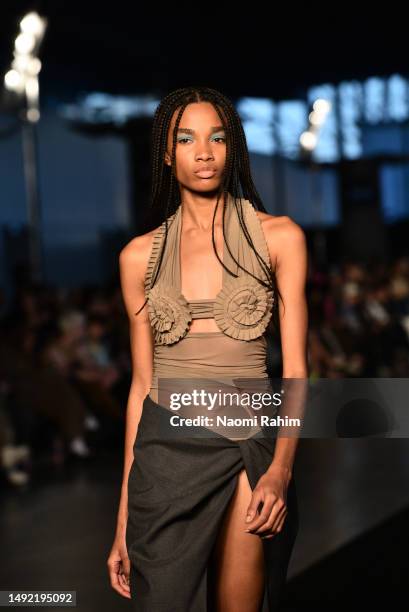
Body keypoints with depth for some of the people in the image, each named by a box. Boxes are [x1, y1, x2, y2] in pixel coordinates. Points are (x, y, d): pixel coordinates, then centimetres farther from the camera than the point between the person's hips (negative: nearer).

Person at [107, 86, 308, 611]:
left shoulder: (279, 238, 1)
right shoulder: (140, 255, 6)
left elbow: (295, 370, -2)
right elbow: (142, 382, 8)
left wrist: (281, 467, -18)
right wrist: (124, 517, 6)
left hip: (250, 449, -1)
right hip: (166, 450, 1)